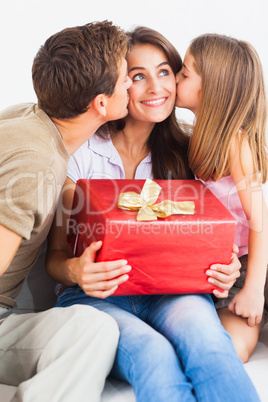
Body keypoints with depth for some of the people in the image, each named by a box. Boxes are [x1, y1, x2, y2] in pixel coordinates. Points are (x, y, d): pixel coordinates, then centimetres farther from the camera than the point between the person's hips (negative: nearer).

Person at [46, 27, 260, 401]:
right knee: (154, 357, -35)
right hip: (96, 297, -2)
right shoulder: (81, 153, 1)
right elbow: (56, 255, 3)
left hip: (169, 294, 2)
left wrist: (221, 271, -11)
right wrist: (77, 271, -22)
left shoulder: (183, 154, 11)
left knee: (203, 336, -33)